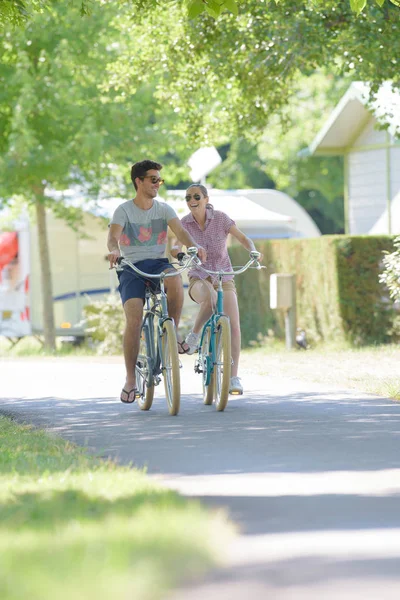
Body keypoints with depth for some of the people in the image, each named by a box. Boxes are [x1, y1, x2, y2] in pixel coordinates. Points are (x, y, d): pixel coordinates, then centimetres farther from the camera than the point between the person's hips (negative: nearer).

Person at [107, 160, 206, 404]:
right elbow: (113, 237, -15)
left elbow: (180, 231, -9)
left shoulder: (164, 209, 7)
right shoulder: (124, 210, 0)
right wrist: (114, 250, -40)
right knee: (134, 319, -21)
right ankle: (130, 379, -9)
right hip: (131, 267, -2)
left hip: (158, 264, 2)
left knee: (175, 279, -36)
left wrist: (195, 246, -31)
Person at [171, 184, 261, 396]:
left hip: (224, 277, 1)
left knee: (233, 325, -18)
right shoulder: (185, 223, -4)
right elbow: (176, 247, -13)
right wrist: (176, 250, -37)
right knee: (210, 298, -39)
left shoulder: (220, 218, -6)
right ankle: (194, 334, -12)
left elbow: (243, 238, -2)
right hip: (199, 279, -1)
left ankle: (234, 378, -12)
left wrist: (253, 252, -22)